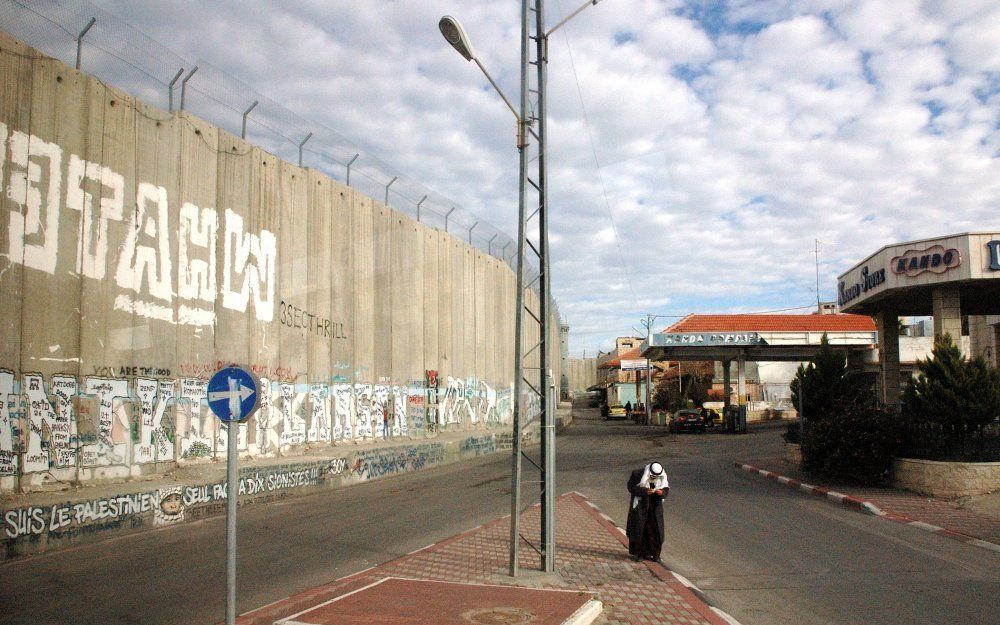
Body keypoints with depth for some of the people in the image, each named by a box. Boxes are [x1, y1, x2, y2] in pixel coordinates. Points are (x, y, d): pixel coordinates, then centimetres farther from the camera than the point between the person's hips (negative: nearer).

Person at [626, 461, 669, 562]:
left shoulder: (662, 476, -6)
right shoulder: (638, 474, -17)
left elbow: (666, 489, 3)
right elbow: (631, 487, -15)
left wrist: (662, 492, -20)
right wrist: (645, 491, -27)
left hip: (655, 505, 3)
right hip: (640, 504, -3)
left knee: (655, 529, 1)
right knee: (638, 528, -2)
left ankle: (654, 553, 12)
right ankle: (637, 553, 11)